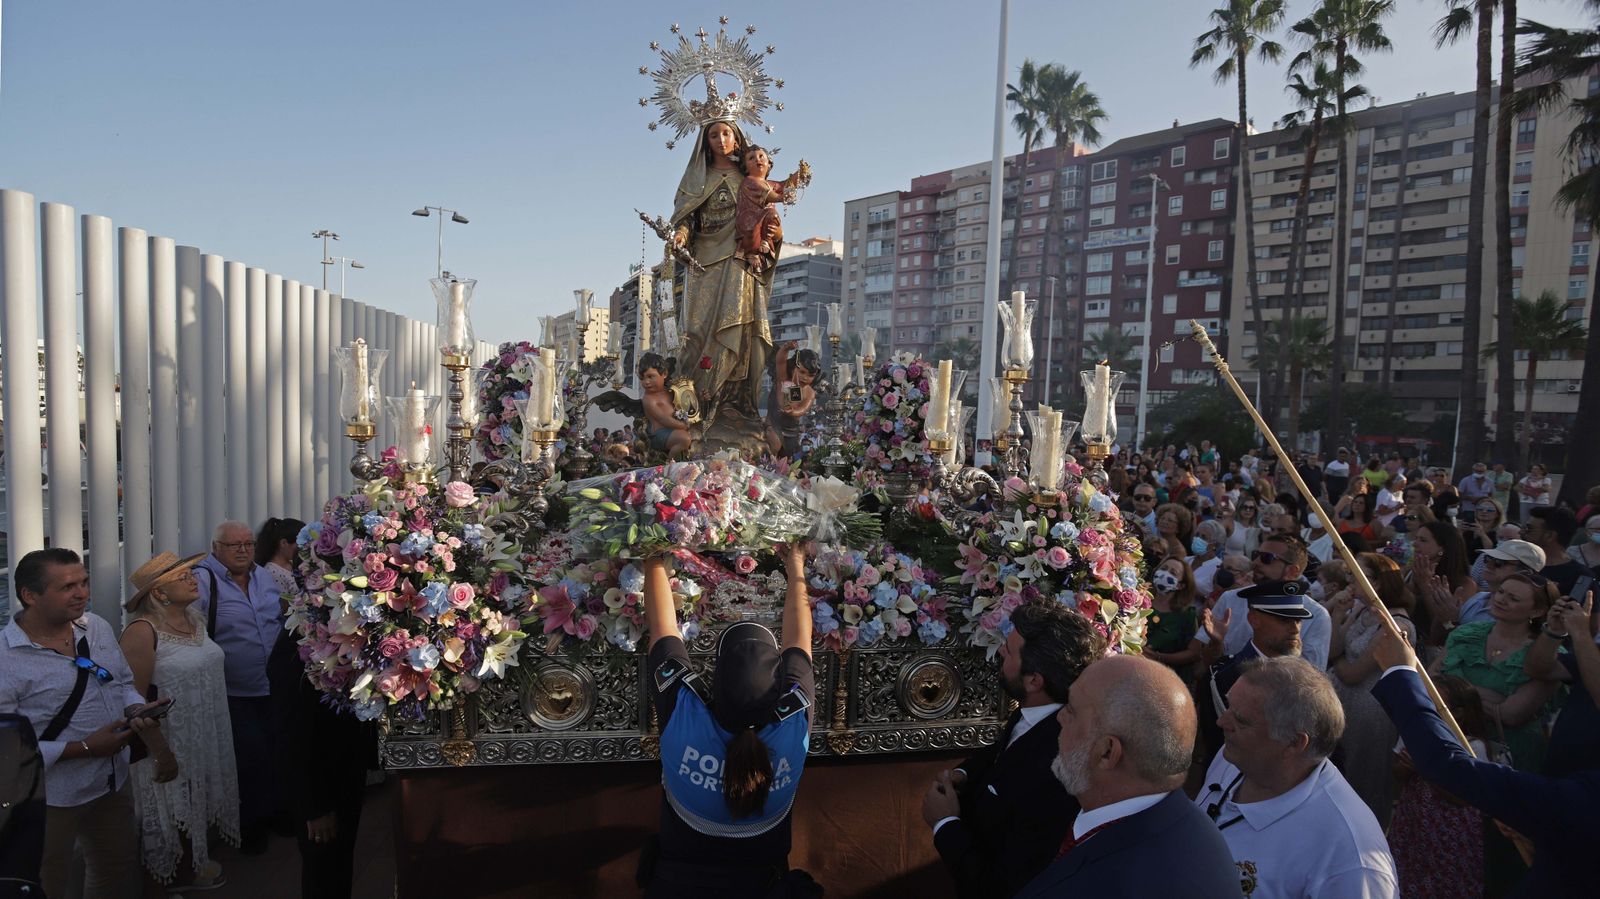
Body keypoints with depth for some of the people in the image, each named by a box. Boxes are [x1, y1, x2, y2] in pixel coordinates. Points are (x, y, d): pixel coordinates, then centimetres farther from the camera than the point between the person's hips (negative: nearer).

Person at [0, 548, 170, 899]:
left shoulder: (97, 627, -1)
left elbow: (124, 684, 11)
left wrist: (137, 711, -9)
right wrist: (84, 748, -23)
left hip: (113, 782, 6)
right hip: (52, 797, -6)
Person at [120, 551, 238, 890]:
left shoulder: (195, 618, 3)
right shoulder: (142, 631, -21)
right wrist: (157, 749, -20)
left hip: (207, 736, 7)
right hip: (171, 741, -7)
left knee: (199, 801, 21)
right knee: (175, 807, 12)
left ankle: (196, 861, 38)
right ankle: (180, 873, 31)